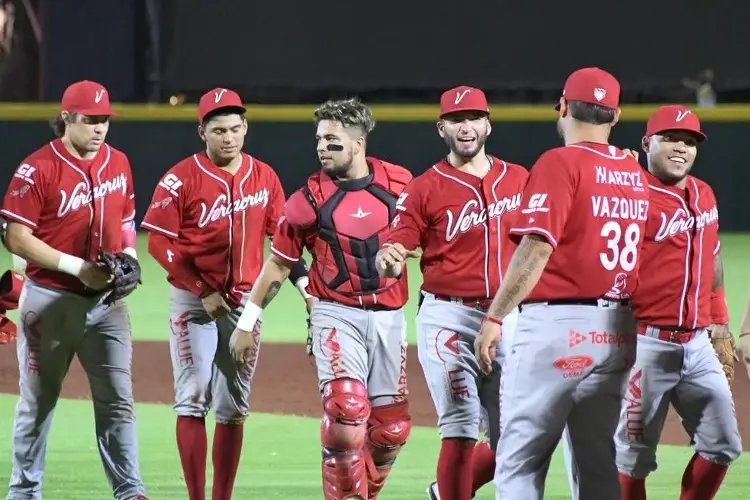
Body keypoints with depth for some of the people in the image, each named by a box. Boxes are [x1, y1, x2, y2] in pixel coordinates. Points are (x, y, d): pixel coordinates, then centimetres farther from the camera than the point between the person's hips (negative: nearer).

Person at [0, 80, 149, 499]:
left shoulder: (118, 163, 7)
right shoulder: (38, 169, -11)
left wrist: (129, 256, 1)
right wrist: (76, 267, -19)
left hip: (106, 299, 4)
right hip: (50, 300, -4)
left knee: (118, 399, 0)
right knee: (38, 401, 7)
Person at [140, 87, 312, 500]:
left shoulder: (264, 177, 5)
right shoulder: (182, 179, -8)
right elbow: (159, 241, -9)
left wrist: (302, 276, -7)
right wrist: (202, 291, -13)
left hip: (245, 302, 4)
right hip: (193, 301, -4)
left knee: (234, 406, 6)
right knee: (193, 399, -7)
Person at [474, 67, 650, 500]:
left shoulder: (561, 163, -9)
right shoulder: (635, 173, 12)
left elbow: (537, 248, -17)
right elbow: (638, 251, 14)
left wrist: (495, 317, -15)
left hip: (556, 322, -7)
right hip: (617, 330, 7)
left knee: (520, 460, -5)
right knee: (600, 463, 10)